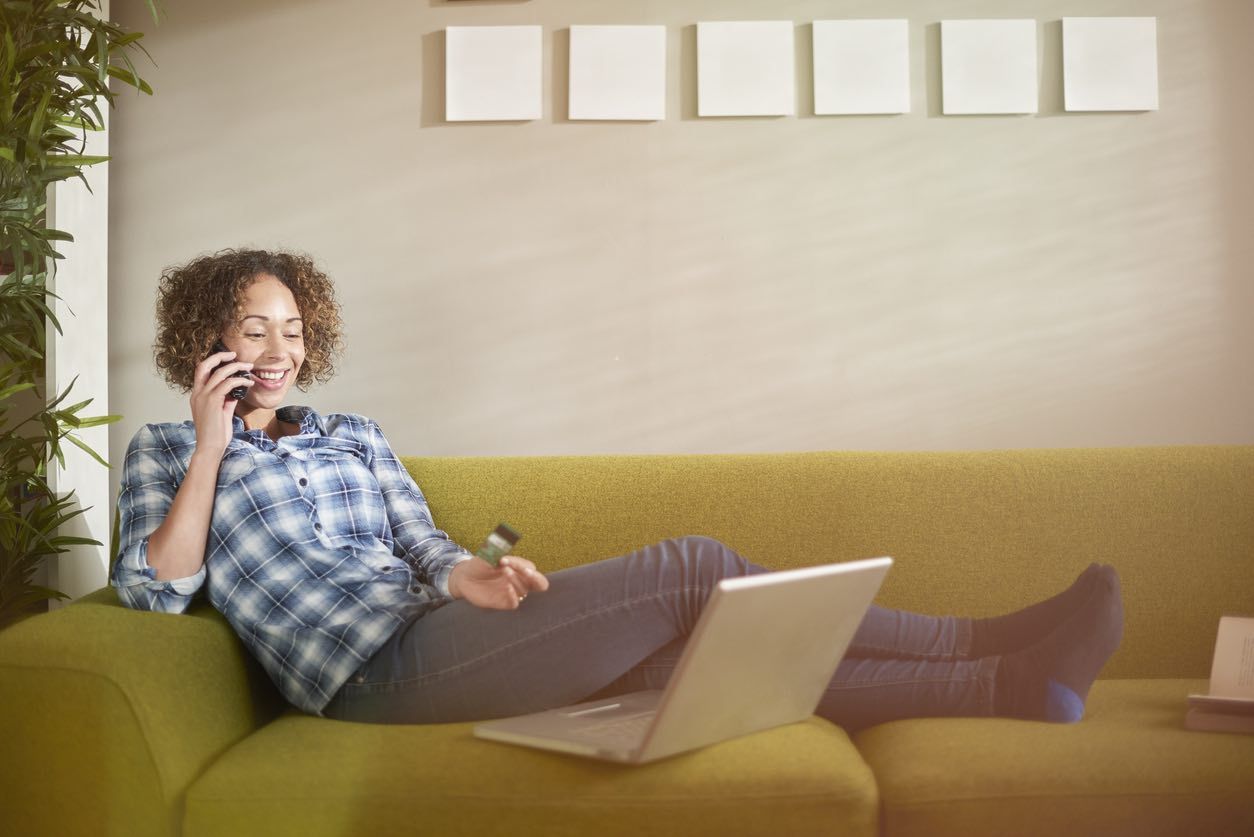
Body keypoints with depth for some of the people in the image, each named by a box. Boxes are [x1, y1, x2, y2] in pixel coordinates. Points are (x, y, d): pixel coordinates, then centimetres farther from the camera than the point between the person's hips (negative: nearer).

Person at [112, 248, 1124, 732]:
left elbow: (426, 552, 16)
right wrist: (212, 447, -6)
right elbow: (154, 591, -3)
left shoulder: (354, 436, 24)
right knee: (694, 568, -19)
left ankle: (1002, 685, -14)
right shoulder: (163, 451, 12)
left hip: (436, 636, 6)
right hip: (375, 671, -6)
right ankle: (991, 644, -12)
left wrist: (466, 575, -8)